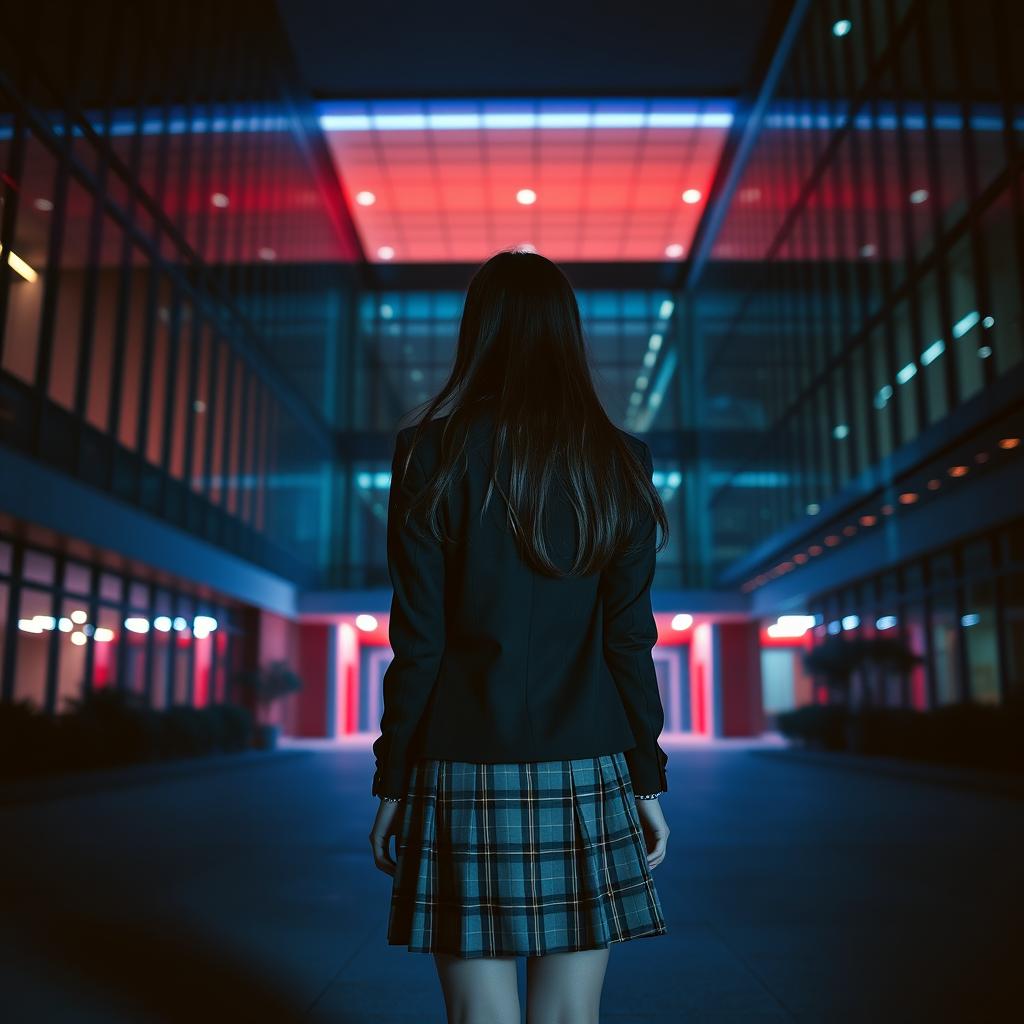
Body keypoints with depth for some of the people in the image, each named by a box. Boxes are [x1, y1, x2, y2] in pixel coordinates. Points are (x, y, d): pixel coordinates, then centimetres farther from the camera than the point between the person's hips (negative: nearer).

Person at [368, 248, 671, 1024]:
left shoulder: (434, 452, -3)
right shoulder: (618, 461, 2)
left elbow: (418, 640, -4)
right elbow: (629, 639, 1)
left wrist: (391, 782, 4)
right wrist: (649, 782, 8)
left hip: (467, 773, -1)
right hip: (584, 776, 2)